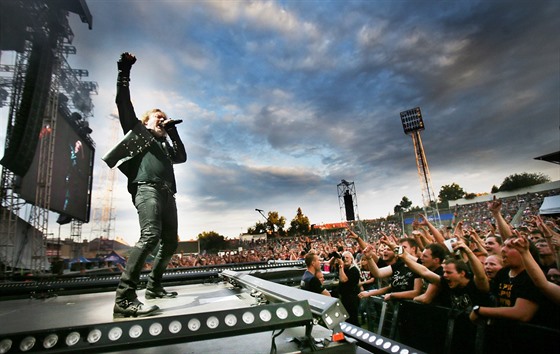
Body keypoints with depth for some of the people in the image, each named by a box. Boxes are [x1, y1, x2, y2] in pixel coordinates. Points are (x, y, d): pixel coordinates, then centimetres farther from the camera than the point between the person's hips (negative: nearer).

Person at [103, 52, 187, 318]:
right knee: (150, 235, -28)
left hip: (166, 194, 8)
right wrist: (124, 73, 8)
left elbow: (182, 156, 25)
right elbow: (123, 103, 11)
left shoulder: (165, 145, 34)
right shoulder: (137, 130, 19)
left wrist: (173, 131, 26)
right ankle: (124, 298, -29)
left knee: (170, 242, 6)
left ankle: (153, 287, 19)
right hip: (147, 189, -8)